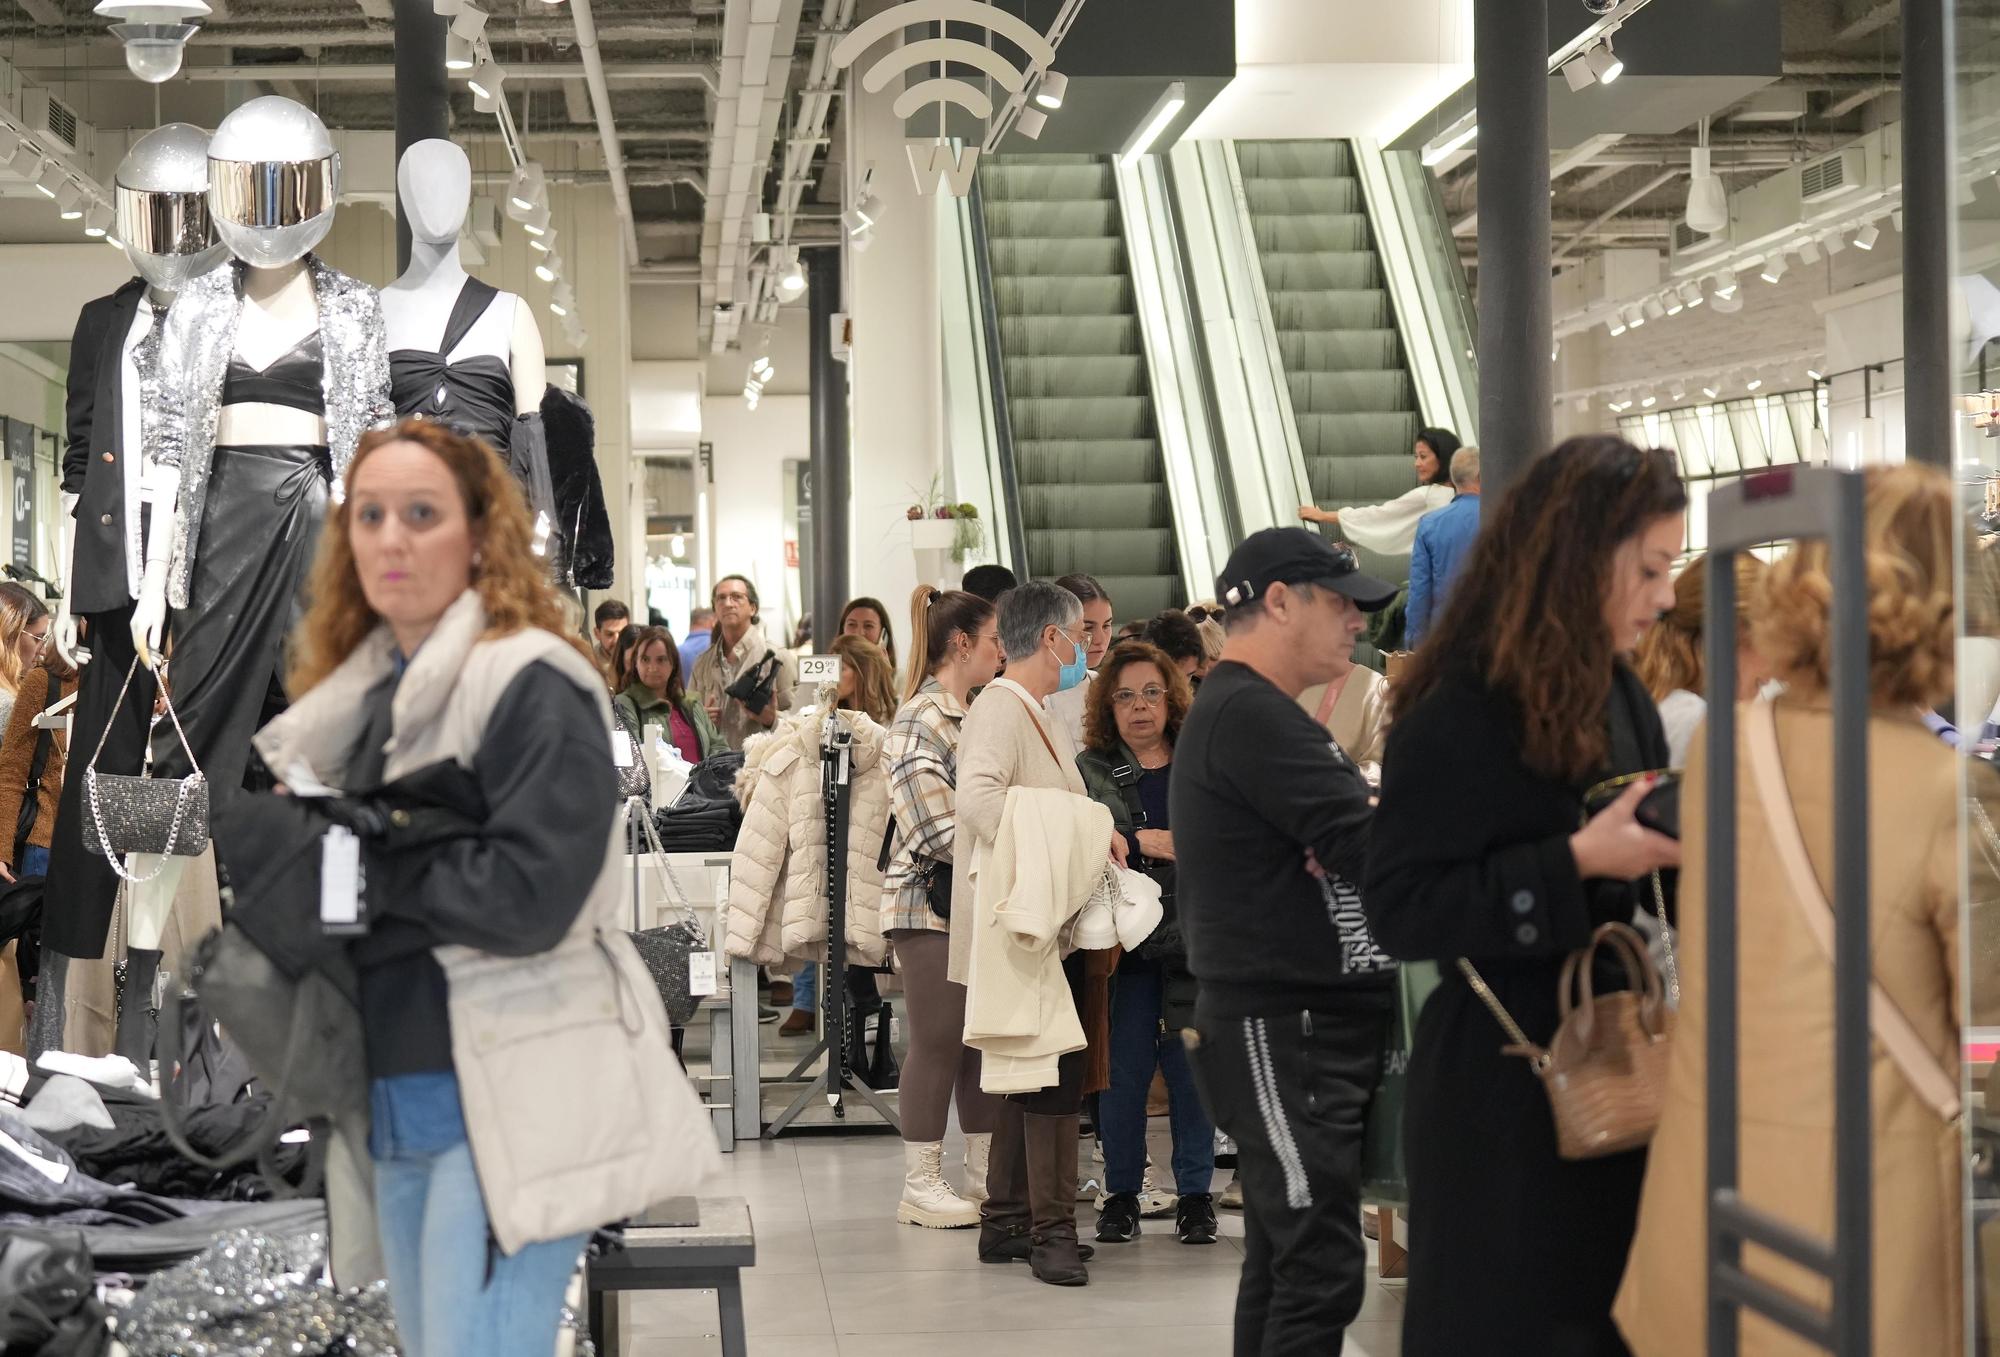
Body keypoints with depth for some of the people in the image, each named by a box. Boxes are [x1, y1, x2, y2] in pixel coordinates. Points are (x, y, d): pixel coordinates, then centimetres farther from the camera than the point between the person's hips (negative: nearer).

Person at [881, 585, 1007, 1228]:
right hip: (929, 902, -8)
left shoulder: (971, 715, 15)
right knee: (938, 1043, -2)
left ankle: (985, 1176, 18)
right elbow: (939, 831, -18)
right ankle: (921, 1186, 8)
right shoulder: (922, 719, -12)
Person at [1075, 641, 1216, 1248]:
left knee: (1192, 1067, 3)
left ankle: (1195, 1192, 16)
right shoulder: (1087, 771, 5)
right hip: (1124, 943, -1)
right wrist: (1143, 843, -13)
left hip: (1194, 940, 1)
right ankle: (1121, 1193, 17)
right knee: (1123, 1071, 3)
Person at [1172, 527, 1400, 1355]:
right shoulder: (1251, 717, -15)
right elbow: (1369, 844, -22)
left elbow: (1326, 844, 17)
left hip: (1298, 1027, 11)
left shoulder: (1248, 712, 19)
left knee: (1283, 1267, 14)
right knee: (1320, 1272, -11)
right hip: (1283, 1032, -11)